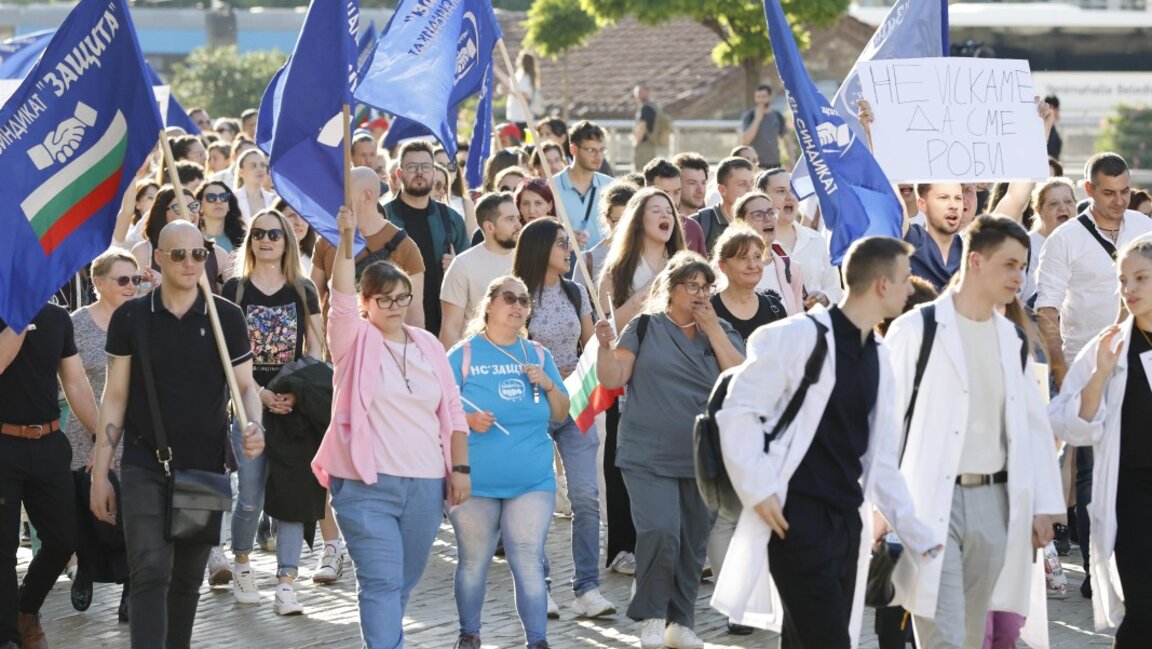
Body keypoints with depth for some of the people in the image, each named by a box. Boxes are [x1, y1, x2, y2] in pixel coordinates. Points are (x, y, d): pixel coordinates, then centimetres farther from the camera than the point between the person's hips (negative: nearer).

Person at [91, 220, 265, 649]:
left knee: (188, 577, 13)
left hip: (206, 468, 2)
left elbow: (245, 386, 6)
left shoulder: (226, 317, 0)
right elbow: (115, 397, 3)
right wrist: (99, 474, 1)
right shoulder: (131, 317, -1)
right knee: (150, 573, -13)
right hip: (145, 467, -2)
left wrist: (254, 425, -17)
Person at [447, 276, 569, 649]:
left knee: (529, 563, -5)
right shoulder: (463, 355, -1)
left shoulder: (538, 356, 10)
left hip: (532, 480, 2)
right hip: (475, 481, -2)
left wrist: (548, 385, -6)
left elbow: (561, 415, 12)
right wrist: (467, 420, -21)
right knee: (474, 562, 7)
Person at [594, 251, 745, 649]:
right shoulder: (645, 327, 3)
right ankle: (651, 616, 0)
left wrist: (712, 330, -9)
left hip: (703, 459, 3)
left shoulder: (722, 333, 9)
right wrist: (605, 345, -19)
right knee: (660, 533, -18)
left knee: (693, 544, 7)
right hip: (649, 456, -3)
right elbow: (612, 379, -1)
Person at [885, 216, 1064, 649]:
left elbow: (1034, 426, 17)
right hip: (931, 501, -6)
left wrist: (1043, 505, 11)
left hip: (993, 502, 6)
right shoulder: (917, 330, -6)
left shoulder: (1014, 341, 13)